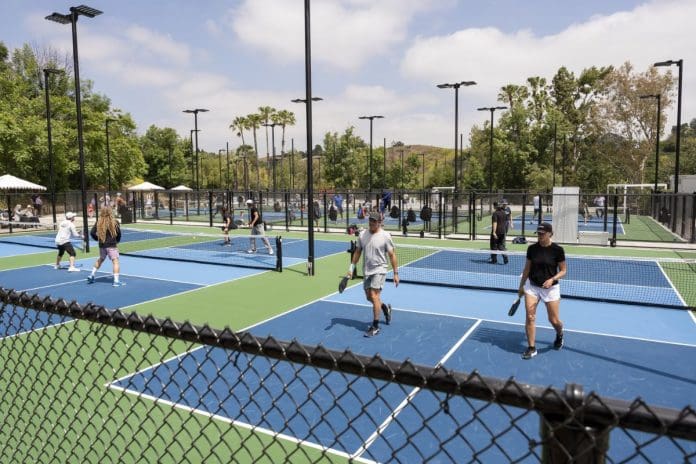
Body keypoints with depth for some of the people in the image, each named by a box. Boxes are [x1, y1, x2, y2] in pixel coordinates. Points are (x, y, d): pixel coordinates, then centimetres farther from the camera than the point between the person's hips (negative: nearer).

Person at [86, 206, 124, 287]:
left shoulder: (99, 222, 1)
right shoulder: (114, 222, -9)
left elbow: (92, 232, 2)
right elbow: (118, 233, -5)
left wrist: (98, 239, 18)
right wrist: (117, 241, 14)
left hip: (102, 245, 5)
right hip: (112, 245, -5)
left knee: (100, 260, 27)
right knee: (115, 261, -7)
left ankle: (91, 276, 34)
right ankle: (116, 281, -15)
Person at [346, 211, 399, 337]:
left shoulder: (385, 236, -11)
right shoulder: (362, 234, 2)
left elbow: (392, 255, -7)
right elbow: (358, 252, 12)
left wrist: (396, 273, -8)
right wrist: (352, 267, 8)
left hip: (379, 270, -6)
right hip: (366, 271, 6)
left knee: (374, 296, -13)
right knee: (369, 297, 13)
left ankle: (375, 326, -3)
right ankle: (385, 308, 42)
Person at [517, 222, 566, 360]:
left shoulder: (557, 250, -11)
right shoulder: (532, 248, -2)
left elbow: (563, 270, -4)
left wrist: (552, 279, -22)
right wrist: (521, 286, 11)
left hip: (551, 288, -2)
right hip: (532, 286, 2)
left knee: (554, 320, 6)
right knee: (530, 317, -5)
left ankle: (559, 334, 42)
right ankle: (531, 348, 7)